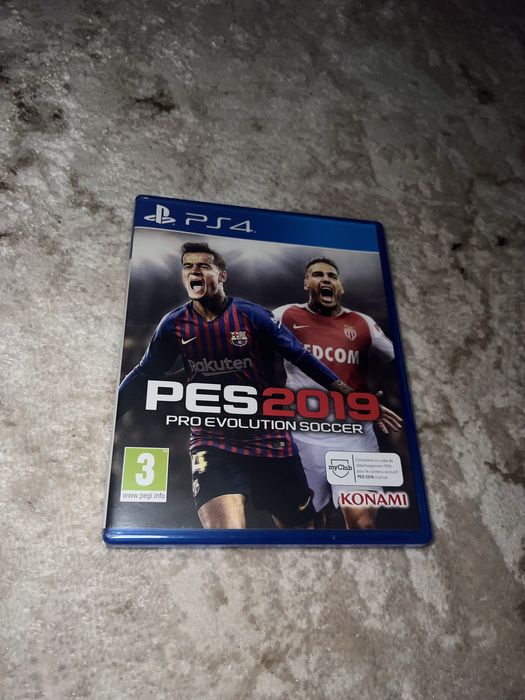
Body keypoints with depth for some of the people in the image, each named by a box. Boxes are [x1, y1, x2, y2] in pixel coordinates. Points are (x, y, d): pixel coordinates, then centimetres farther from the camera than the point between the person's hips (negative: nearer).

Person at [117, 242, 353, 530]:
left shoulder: (251, 315, -9)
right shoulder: (174, 324, -3)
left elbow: (300, 356, -4)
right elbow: (145, 374, 7)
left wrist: (346, 392, -6)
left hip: (268, 435, 0)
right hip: (212, 439, 0)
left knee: (301, 524, 12)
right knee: (225, 528, -23)